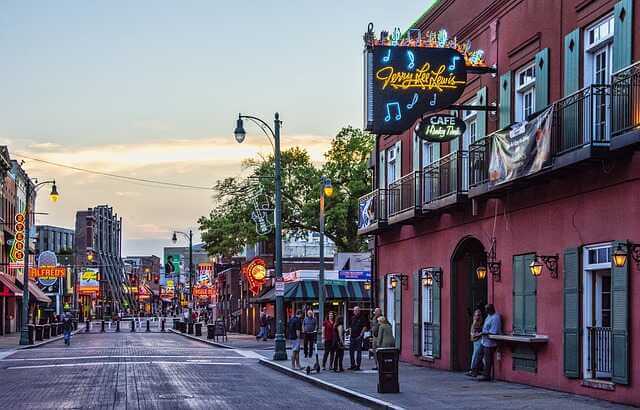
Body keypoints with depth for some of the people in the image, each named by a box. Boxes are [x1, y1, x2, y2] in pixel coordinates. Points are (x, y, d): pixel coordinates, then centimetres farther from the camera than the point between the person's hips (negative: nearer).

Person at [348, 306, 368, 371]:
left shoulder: (362, 318, -5)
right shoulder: (353, 318, 14)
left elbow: (365, 327, -9)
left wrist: (360, 334, -13)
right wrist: (350, 331, 8)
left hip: (358, 337, -7)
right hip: (353, 336, 7)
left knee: (359, 351, -3)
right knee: (351, 350, 7)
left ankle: (358, 366, 0)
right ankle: (353, 365, 16)